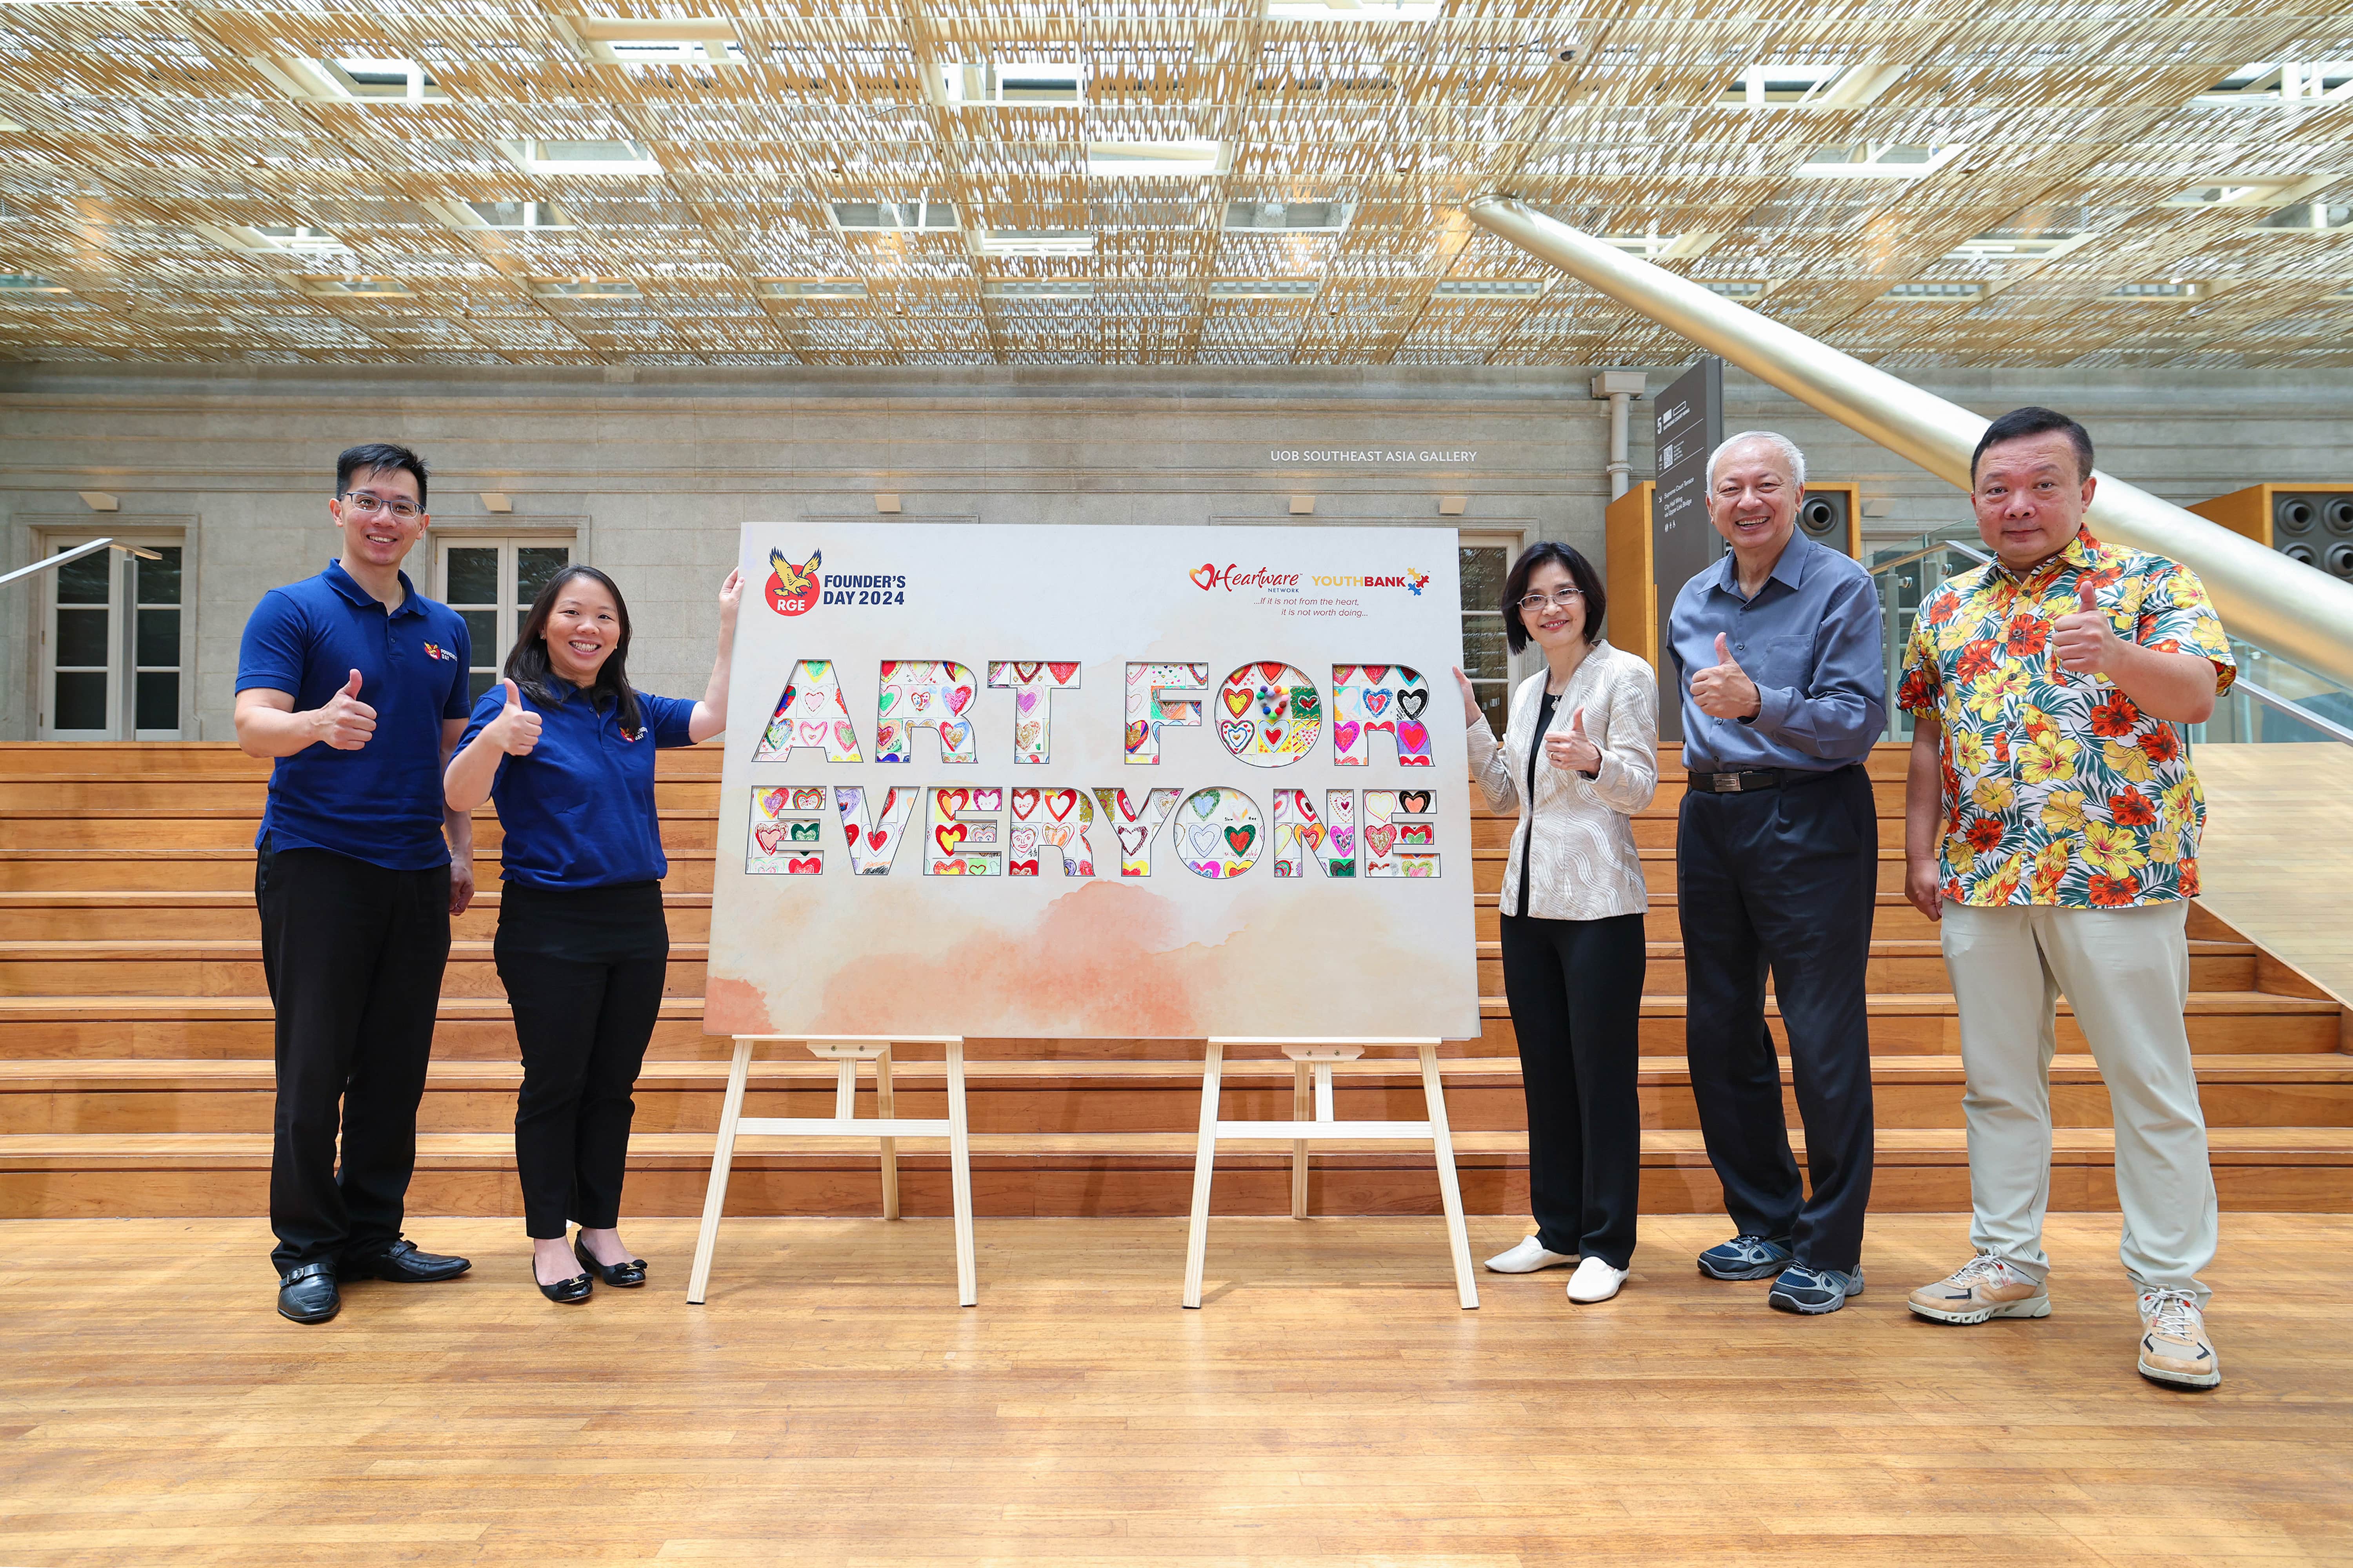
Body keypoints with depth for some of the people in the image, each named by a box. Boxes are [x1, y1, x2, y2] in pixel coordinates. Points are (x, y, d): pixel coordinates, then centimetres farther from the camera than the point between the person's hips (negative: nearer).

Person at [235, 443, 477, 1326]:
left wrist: (461, 850, 9)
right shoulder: (293, 610, -2)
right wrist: (320, 723, -37)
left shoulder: (445, 630, 13)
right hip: (316, 864, -4)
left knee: (396, 1070, 8)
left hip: (416, 873, 5)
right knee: (313, 1069, -1)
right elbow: (253, 726, -15)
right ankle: (307, 1250, 12)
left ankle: (374, 1236, 20)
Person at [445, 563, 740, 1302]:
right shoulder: (515, 704, -7)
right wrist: (494, 740, -38)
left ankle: (601, 1229, 24)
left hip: (637, 920, 5)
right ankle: (549, 1240, 17)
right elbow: (460, 797, -16)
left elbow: (713, 717, 6)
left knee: (613, 1086, 12)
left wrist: (730, 623, 1)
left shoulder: (634, 712, 10)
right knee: (554, 1085, 4)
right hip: (549, 927, -5)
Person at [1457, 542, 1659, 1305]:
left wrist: (1591, 760, -32)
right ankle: (1558, 1230, 23)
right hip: (1528, 899, 7)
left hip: (1599, 904, -7)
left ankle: (1607, 1244, 9)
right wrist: (1469, 721, 10)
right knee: (1545, 1069, 12)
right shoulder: (1528, 691, 16)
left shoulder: (1625, 675, -4)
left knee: (1603, 1074, -2)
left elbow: (1639, 787, -11)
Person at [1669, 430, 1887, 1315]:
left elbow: (1860, 721, -15)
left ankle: (1831, 1251, 9)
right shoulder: (1692, 602, 14)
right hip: (1711, 819, 7)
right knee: (1719, 1033, 10)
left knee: (1824, 1040, -3)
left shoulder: (1841, 588, -5)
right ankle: (1766, 1224, 25)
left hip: (1809, 821, -6)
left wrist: (1758, 703, -28)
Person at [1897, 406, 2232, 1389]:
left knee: (2152, 1086, 2)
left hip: (2118, 877, -4)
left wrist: (2119, 655, -36)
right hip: (1982, 882, 4)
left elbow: (2196, 692, -16)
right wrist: (1920, 855, 8)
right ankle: (2009, 1266, 23)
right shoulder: (1946, 609, 13)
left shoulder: (2151, 583, 0)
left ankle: (2172, 1291, 14)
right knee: (1999, 1082, 11)